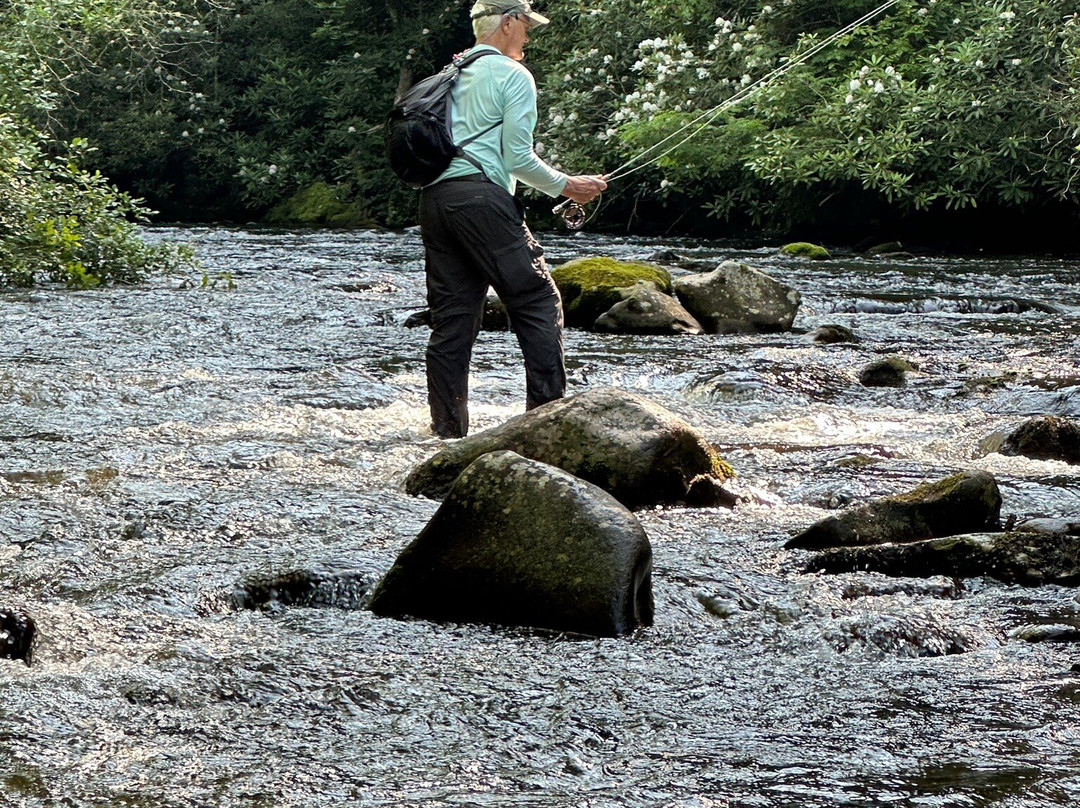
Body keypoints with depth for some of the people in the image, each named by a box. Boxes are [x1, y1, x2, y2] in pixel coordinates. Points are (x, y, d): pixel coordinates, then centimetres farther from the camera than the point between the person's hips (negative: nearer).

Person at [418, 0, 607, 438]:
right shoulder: (512, 75, 0)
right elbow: (519, 157, -7)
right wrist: (567, 185, 5)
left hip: (434, 197, 8)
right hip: (482, 196, -8)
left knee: (452, 315, 6)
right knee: (538, 303, -3)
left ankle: (448, 428, 3)